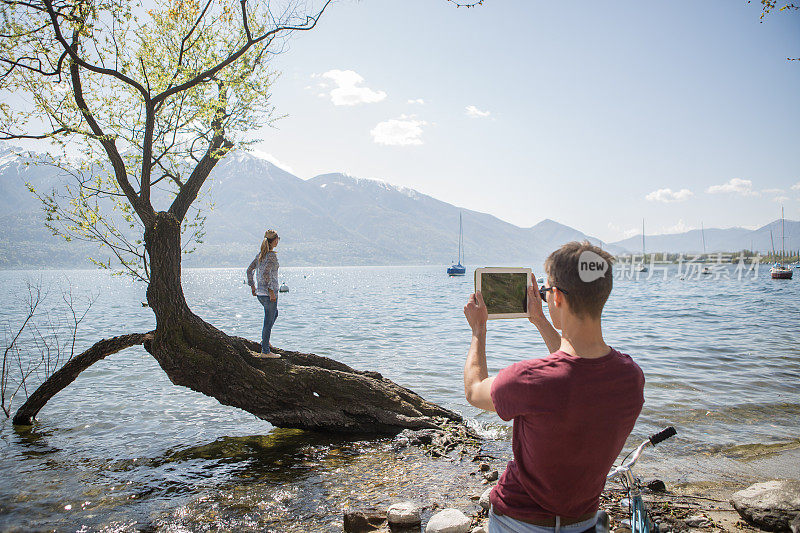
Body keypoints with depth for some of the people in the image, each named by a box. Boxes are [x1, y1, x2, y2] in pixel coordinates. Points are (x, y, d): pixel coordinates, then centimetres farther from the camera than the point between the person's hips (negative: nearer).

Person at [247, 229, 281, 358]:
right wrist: (271, 291, -22)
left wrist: (252, 286, 19)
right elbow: (266, 273, -25)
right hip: (268, 293, -9)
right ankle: (265, 351, 6)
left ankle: (265, 339, 25)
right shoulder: (272, 255, -15)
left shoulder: (260, 254, 9)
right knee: (268, 322, 0)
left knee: (274, 314, 29)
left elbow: (249, 270, 13)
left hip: (260, 292, 9)